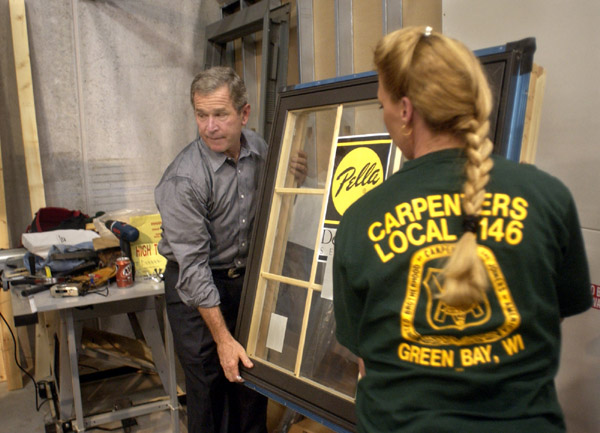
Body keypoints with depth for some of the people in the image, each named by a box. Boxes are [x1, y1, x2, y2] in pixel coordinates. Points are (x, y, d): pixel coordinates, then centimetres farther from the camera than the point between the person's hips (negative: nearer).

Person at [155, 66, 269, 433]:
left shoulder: (259, 149, -5)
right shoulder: (183, 180, -23)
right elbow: (193, 267, -20)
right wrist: (223, 338, -18)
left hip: (246, 279, 5)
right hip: (197, 292, -5)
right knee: (209, 389, 5)